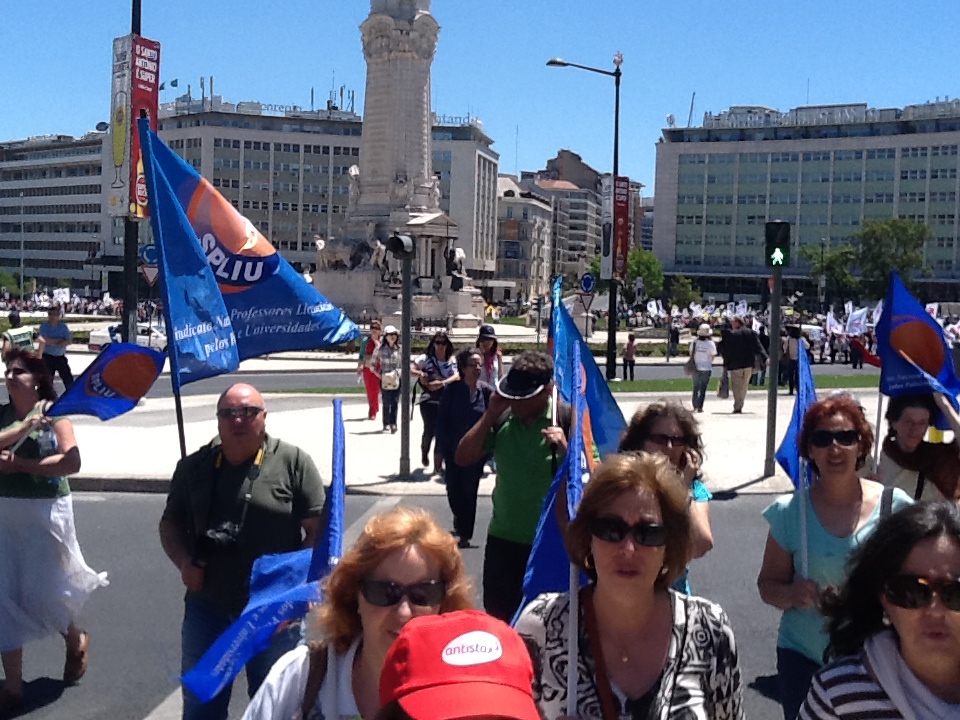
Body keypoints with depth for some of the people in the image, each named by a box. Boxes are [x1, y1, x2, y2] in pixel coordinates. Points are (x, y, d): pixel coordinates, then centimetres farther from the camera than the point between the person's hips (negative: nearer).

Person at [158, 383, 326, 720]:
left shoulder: (293, 462, -7)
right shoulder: (194, 467, 4)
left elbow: (318, 528, -7)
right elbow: (171, 523, 14)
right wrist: (184, 562, -4)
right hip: (207, 607, 3)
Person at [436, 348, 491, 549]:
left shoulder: (486, 392, -4)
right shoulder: (452, 390, -6)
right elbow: (441, 420, -4)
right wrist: (442, 447, -8)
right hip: (453, 450, 0)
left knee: (469, 492, 3)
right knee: (453, 490, 6)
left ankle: (464, 535, 14)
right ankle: (459, 518, 39)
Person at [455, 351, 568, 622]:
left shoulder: (565, 421, -11)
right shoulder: (501, 419, 0)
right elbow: (463, 458, -4)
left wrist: (564, 448, -28)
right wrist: (490, 413, -10)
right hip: (503, 539, 4)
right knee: (497, 616, 16)